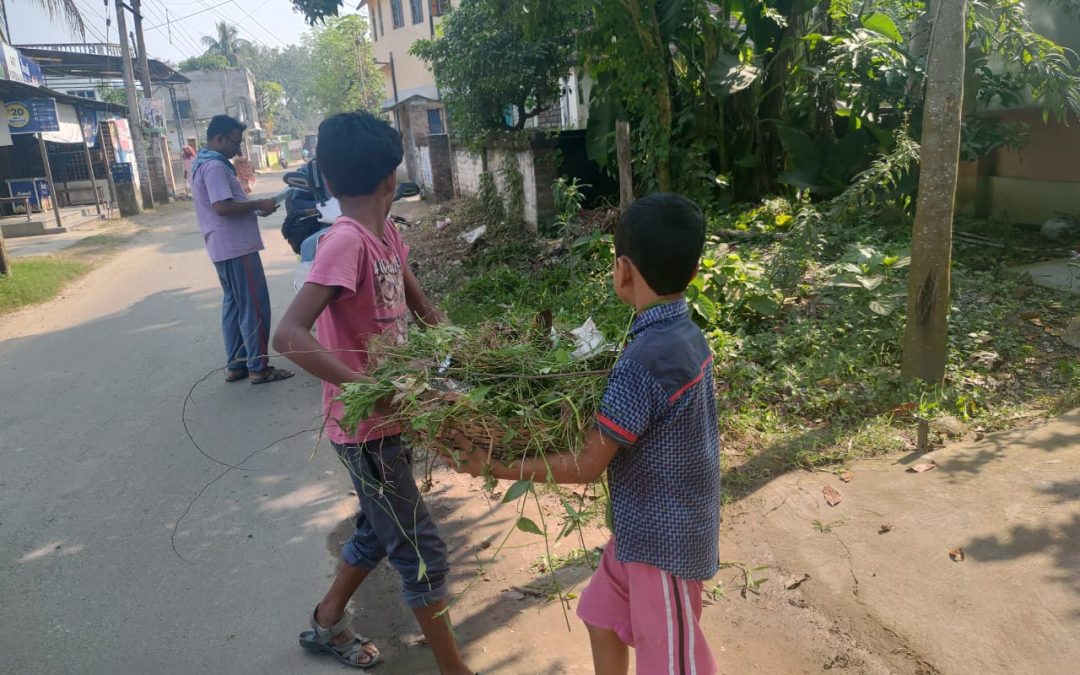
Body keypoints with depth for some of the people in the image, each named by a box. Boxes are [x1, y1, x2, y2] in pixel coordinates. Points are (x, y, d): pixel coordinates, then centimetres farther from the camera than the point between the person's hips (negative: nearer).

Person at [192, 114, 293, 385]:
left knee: (234, 305, 15)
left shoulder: (203, 164, 18)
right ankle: (259, 368, 0)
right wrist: (258, 204, -16)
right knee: (254, 306, -5)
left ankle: (236, 366, 21)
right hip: (236, 247, -11)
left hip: (225, 247, 11)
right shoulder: (215, 166, -16)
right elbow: (222, 207, -26)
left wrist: (252, 207, 12)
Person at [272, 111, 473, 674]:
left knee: (379, 530, 25)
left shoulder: (387, 234, 2)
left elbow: (422, 307, 15)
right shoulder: (346, 242, -24)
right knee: (422, 552, 5)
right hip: (365, 427, -9)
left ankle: (325, 624, 48)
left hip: (389, 418, 9)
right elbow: (288, 336, -33)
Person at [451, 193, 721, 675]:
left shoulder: (643, 361, -30)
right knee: (602, 616, 25)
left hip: (662, 537, -8)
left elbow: (587, 466, -24)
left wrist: (495, 467, -17)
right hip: (649, 525, 9)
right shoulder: (686, 333, -3)